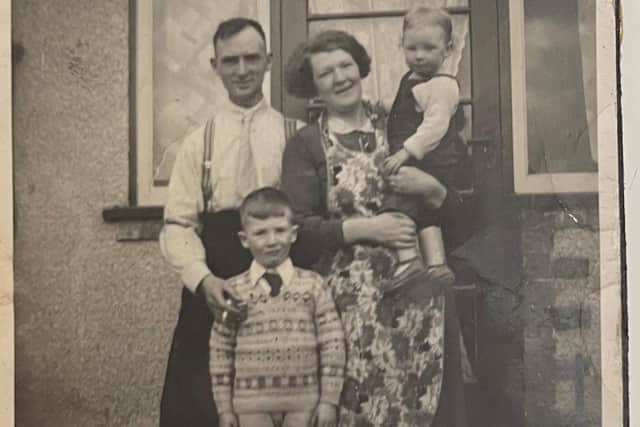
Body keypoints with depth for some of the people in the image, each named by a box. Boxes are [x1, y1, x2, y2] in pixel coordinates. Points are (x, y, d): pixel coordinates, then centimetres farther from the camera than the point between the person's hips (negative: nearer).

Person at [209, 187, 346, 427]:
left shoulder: (313, 285, 0)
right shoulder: (233, 291, 0)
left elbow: (332, 344, -1)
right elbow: (220, 352, 3)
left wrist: (328, 401, -4)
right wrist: (224, 408, 2)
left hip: (303, 401, 0)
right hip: (252, 404, 0)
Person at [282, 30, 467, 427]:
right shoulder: (305, 145, 5)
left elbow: (455, 211, 15)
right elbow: (298, 229, -6)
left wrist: (432, 189, -5)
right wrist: (364, 229, -14)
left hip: (417, 294, 3)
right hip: (353, 300, -2)